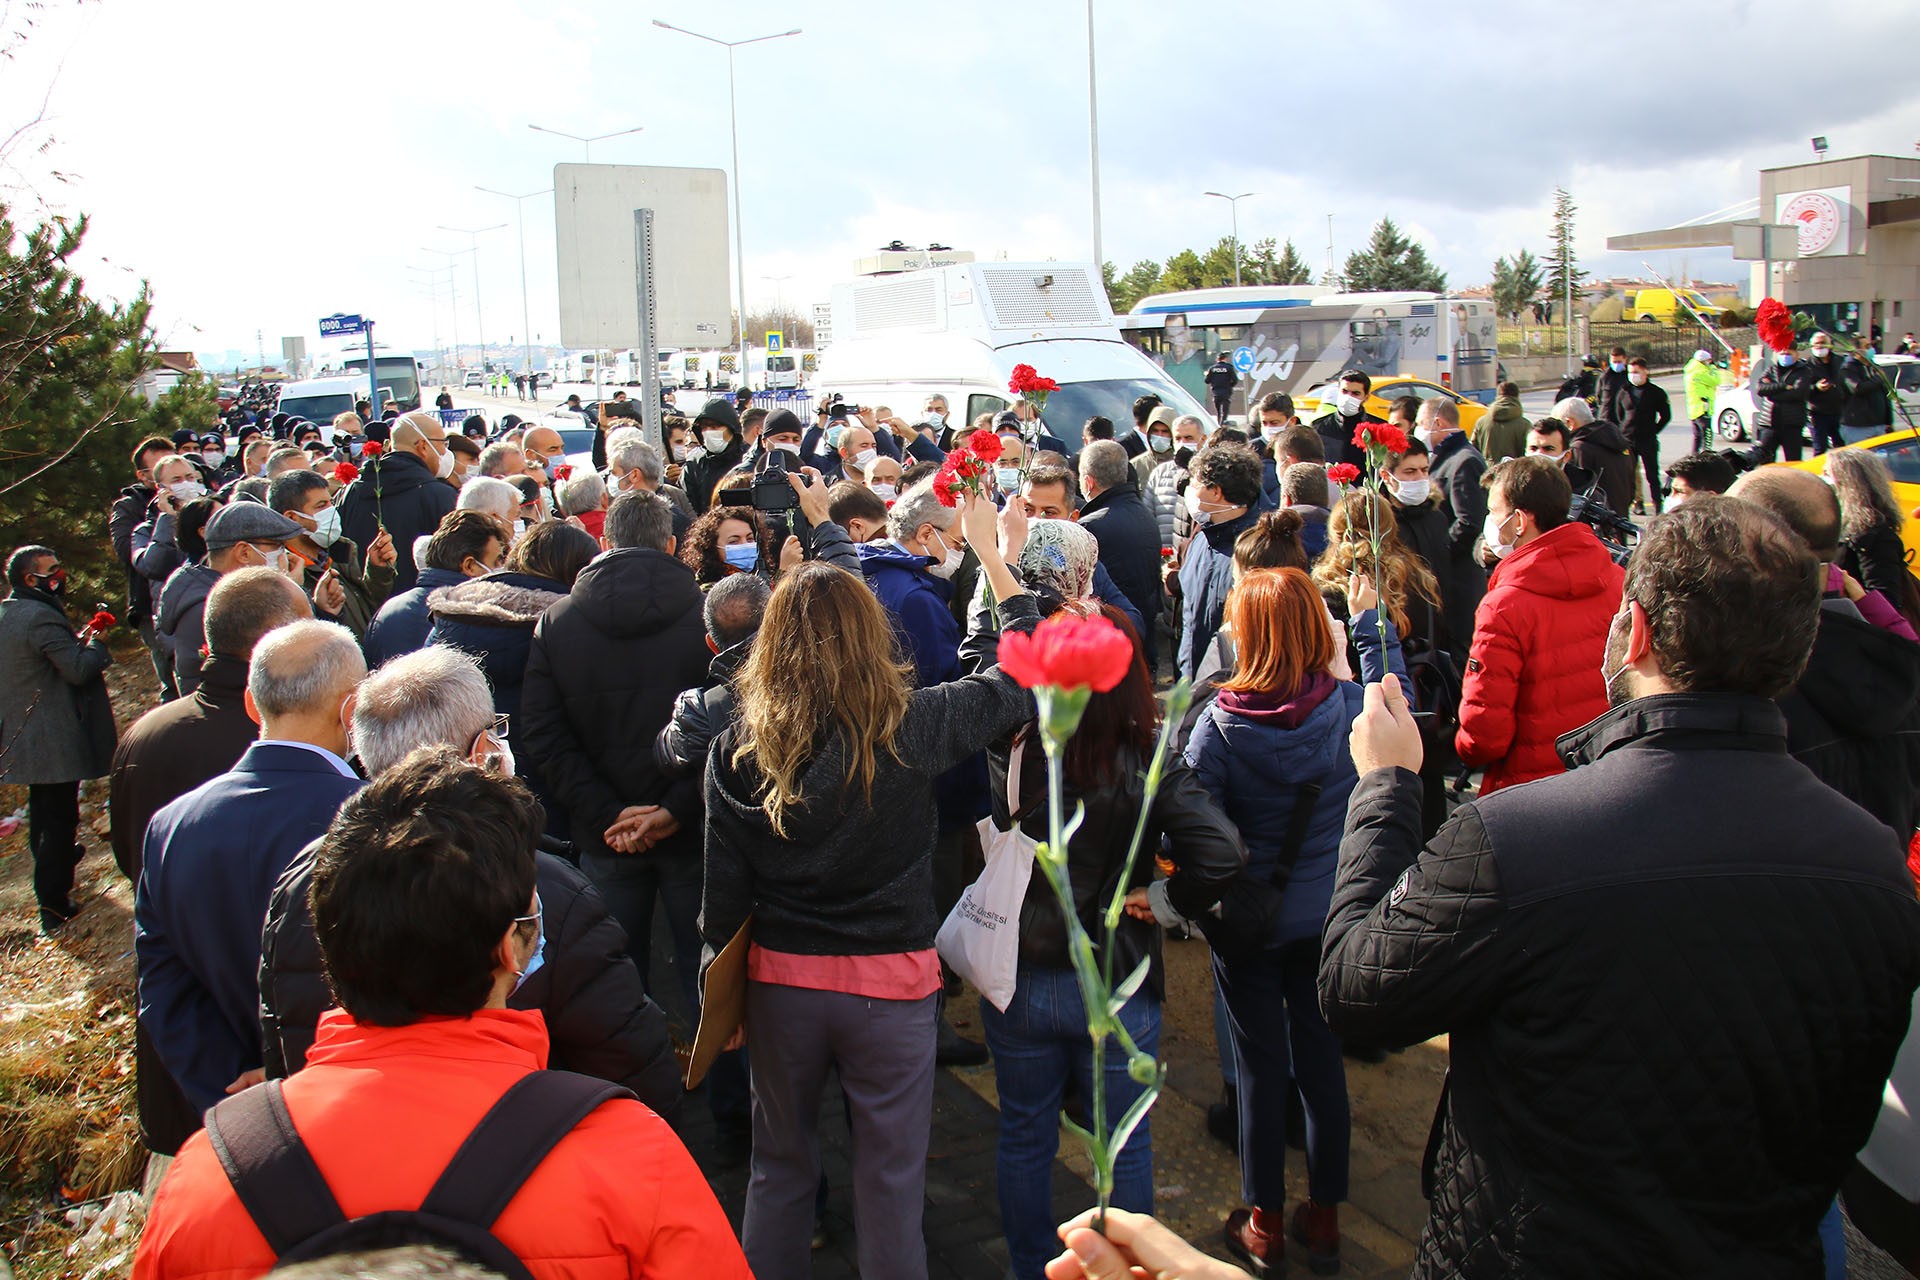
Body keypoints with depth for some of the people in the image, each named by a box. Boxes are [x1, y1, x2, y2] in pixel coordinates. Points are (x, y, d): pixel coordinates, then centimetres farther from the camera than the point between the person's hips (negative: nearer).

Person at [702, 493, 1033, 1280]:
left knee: (780, 1168, 20)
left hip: (778, 980, 2)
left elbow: (723, 890, -2)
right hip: (891, 985, -2)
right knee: (890, 1182, 12)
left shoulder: (738, 747, -7)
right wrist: (991, 553, 5)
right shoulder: (913, 727, -13)